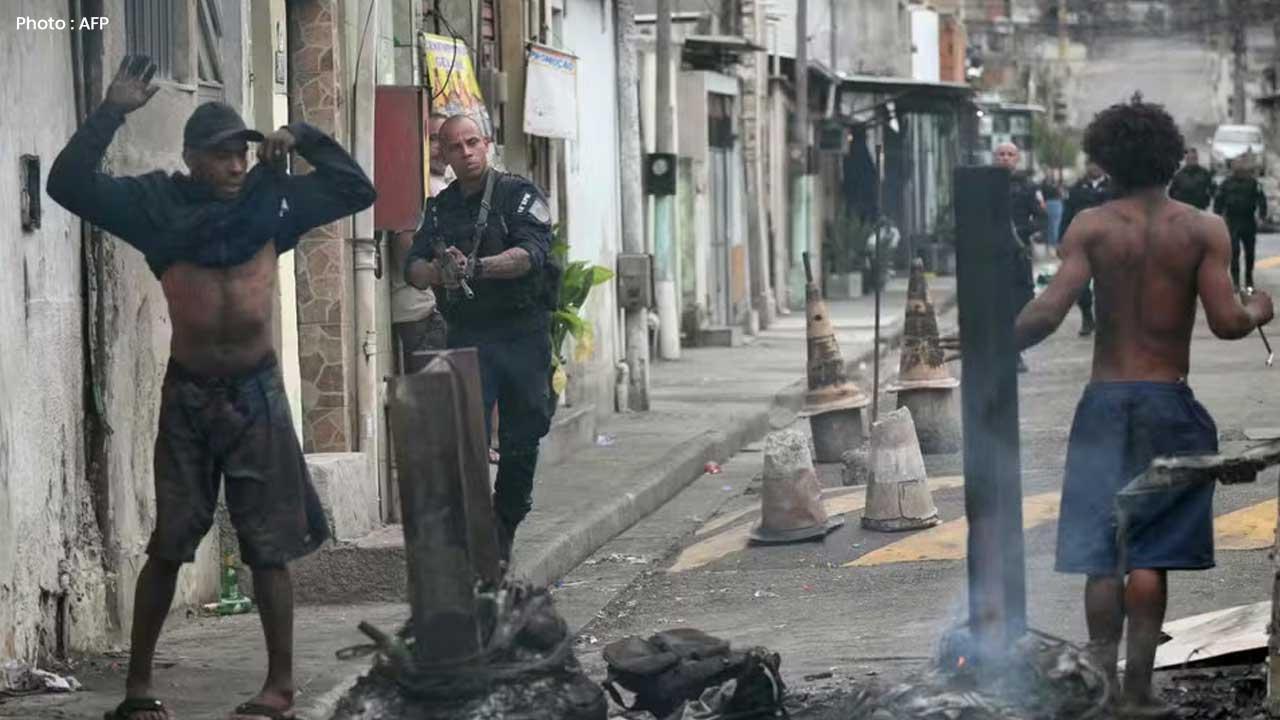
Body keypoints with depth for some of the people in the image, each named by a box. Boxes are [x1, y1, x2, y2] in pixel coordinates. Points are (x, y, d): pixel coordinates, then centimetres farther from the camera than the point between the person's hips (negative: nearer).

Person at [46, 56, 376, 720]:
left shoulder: (271, 199, 2)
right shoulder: (159, 203, -3)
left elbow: (356, 190, 11)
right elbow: (70, 184, -11)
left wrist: (304, 139, -2)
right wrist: (112, 113, -17)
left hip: (256, 390, 1)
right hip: (188, 393, -1)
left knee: (268, 546, 5)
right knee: (167, 545, 4)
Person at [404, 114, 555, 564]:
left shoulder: (520, 195, 1)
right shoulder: (440, 209, 13)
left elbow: (532, 253, -15)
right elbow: (414, 268, 3)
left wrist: (476, 267, -31)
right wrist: (437, 272, -21)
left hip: (522, 331, -1)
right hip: (467, 336, 1)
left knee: (522, 438, 5)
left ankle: (505, 528, 21)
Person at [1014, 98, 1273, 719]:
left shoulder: (1091, 227, -4)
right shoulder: (1203, 230, -3)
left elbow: (1048, 311, -13)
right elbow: (1226, 322, -10)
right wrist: (1257, 311, 12)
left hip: (1105, 402, 0)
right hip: (1170, 404, 0)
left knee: (1102, 552, 6)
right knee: (1151, 553, 4)